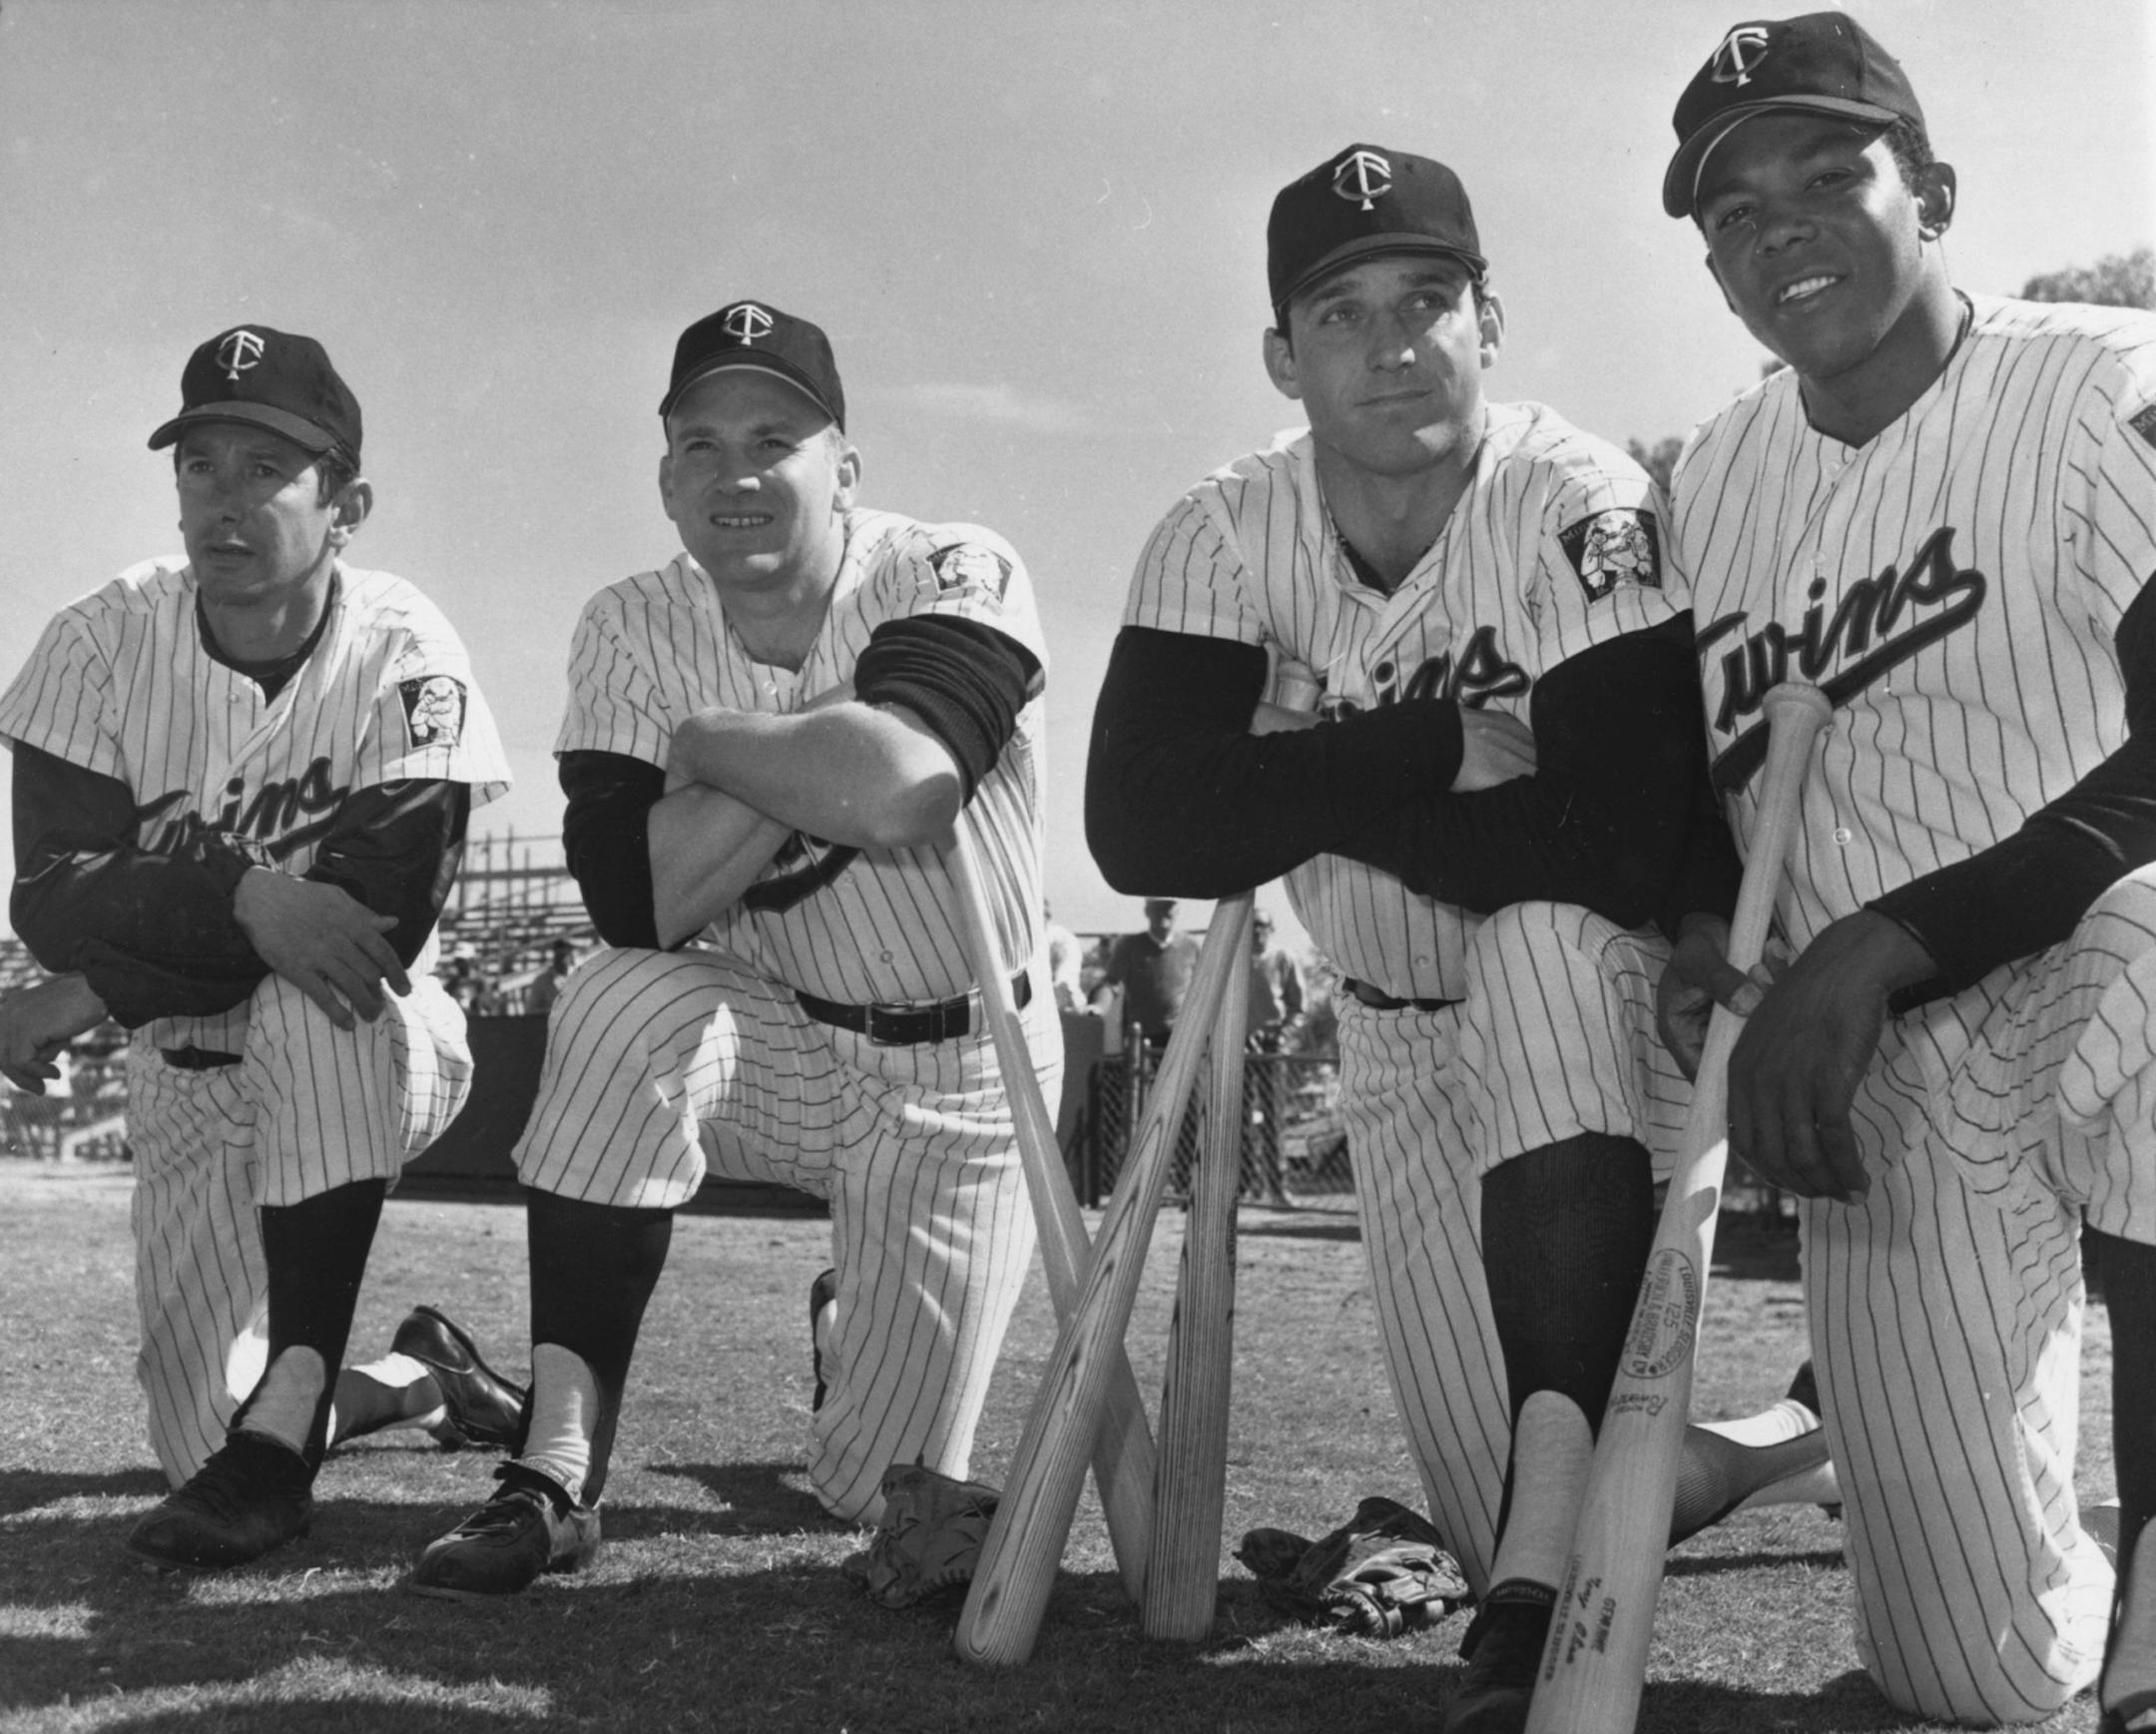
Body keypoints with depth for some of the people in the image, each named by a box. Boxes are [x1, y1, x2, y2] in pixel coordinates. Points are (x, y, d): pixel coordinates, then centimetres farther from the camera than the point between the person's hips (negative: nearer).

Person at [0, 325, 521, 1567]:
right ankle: (422, 1373, 30)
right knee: (205, 1436, -4)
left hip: (380, 1058, -3)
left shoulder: (403, 654, -18)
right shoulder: (106, 640, -10)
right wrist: (244, 894, -36)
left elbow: (385, 920, -27)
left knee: (319, 1002, -38)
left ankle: (283, 1433, -29)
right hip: (190, 1082, 3)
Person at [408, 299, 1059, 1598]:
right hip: (778, 1041, 2)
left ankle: (851, 1323, 37)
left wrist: (709, 741, -23)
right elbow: (636, 907, -20)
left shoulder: (955, 578, -19)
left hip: (964, 1077, -2)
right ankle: (558, 1477, -24)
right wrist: (814, 755, -26)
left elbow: (900, 796, -39)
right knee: (622, 1011, -33)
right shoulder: (634, 631, -8)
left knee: (885, 1489, -2)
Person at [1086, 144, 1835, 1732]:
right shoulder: (1226, 534, -10)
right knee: (1508, 1517, 0)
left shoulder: (1578, 503, -22)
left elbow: (1618, 853, -34)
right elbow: (1140, 827, -22)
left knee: (1541, 946, -40)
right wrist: (1435, 742, -28)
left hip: (1610, 1002, -4)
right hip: (1403, 1042, 4)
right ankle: (1756, 1446, 35)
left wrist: (1308, 791, -24)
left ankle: (1536, 1604, -39)